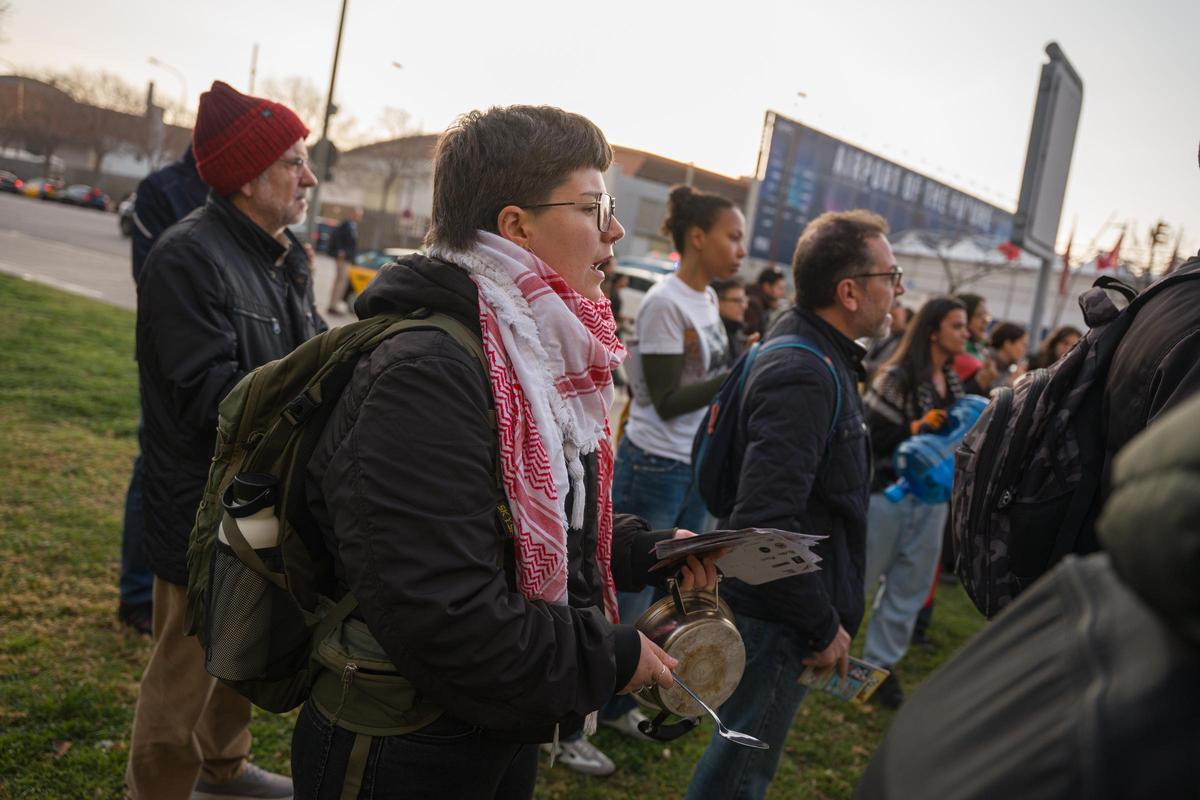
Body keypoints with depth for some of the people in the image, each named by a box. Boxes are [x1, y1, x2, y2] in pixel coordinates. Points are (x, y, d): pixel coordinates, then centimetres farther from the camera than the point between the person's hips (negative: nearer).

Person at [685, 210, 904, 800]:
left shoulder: (818, 358, 8)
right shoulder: (803, 376, -25)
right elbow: (766, 524, -32)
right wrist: (823, 626, -20)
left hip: (771, 603, 10)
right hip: (777, 618, -10)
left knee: (744, 752, 24)